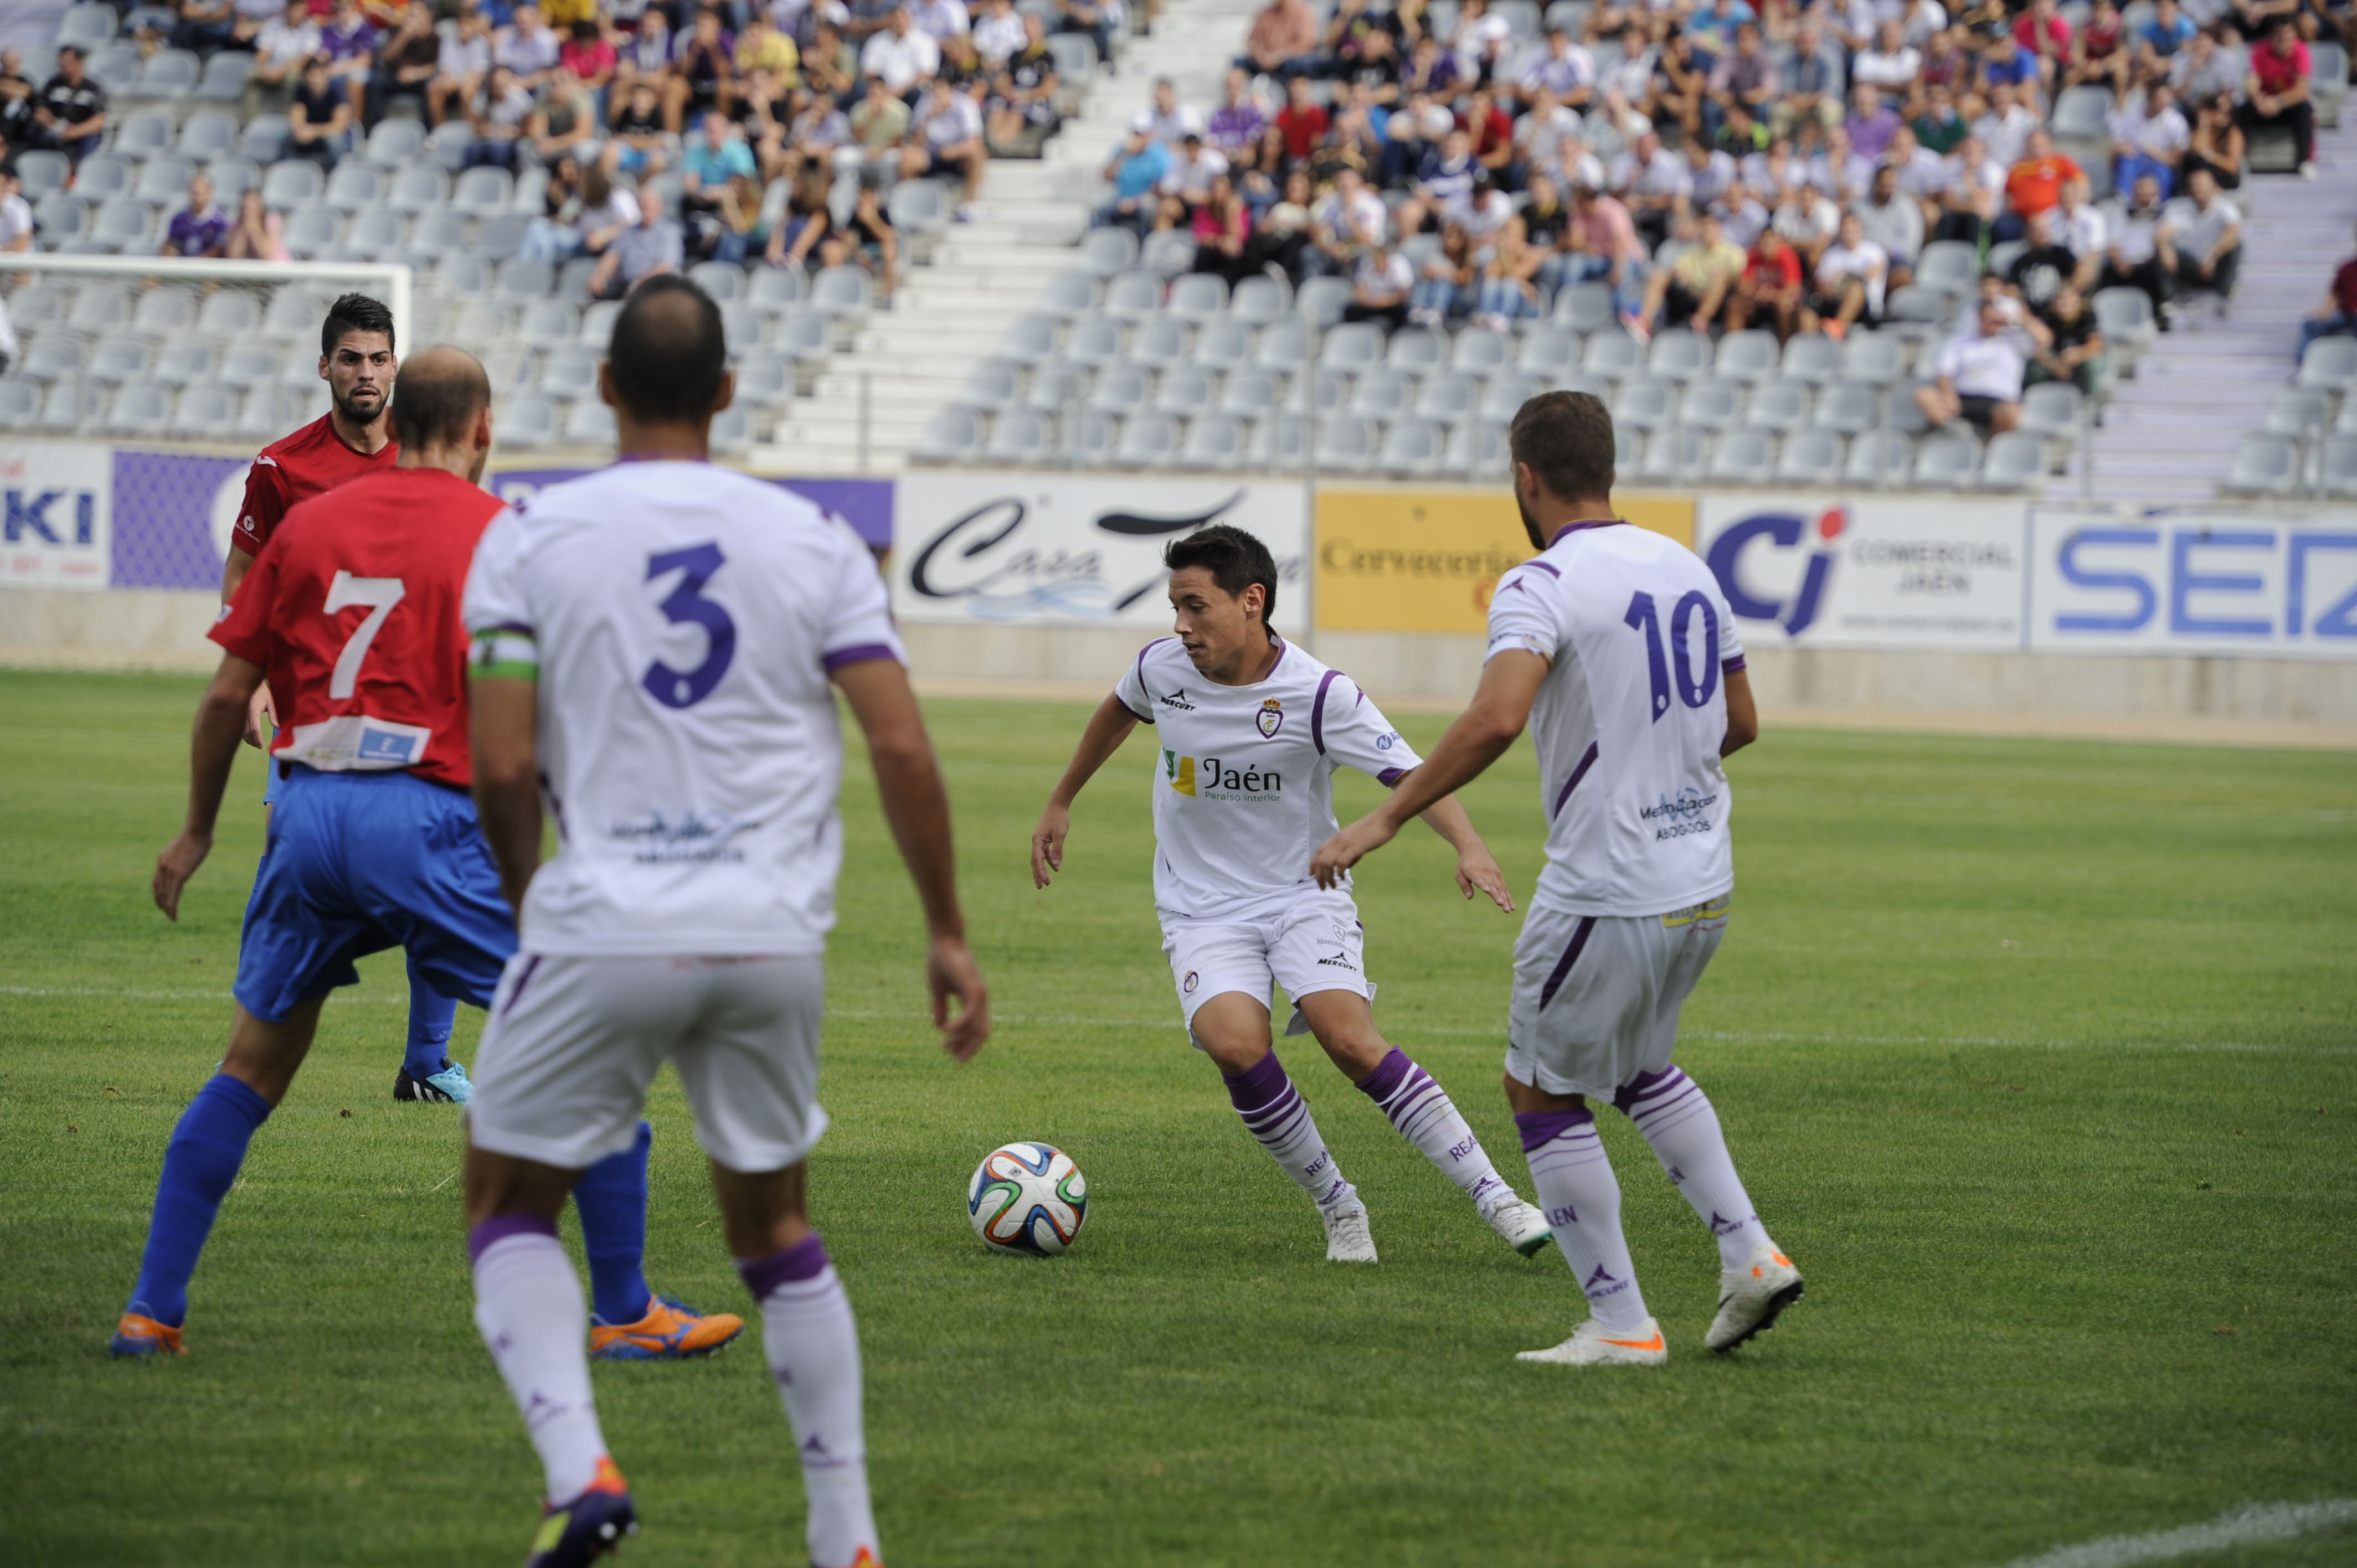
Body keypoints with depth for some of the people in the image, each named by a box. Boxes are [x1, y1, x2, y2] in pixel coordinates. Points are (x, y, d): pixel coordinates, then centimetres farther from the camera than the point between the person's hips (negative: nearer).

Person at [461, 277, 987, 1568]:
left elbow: (503, 766, -7)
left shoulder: (530, 538, -2)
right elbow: (901, 746, -2)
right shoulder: (812, 539, 4)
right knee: (773, 1227, 20)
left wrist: (525, 901, 12)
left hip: (601, 926, -3)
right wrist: (947, 933, 6)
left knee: (510, 1206, 14)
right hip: (775, 932, 3)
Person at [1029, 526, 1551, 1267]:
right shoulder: (1161, 667, -4)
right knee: (1234, 1044, -27)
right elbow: (1118, 712, 20)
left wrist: (1468, 846, -40)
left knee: (1349, 1038, -26)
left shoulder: (1320, 695, -16)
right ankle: (1337, 1207, -8)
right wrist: (1060, 804, 29)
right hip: (1203, 909, 2)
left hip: (1305, 894, -2)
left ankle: (1494, 1197, -18)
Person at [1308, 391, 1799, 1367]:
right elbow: (1741, 723, 17)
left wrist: (1384, 820, -26)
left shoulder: (1541, 588, -15)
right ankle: (1749, 1256, 16)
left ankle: (1622, 1325, 9)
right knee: (1640, 1068, 29)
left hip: (1606, 895, -8)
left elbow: (1497, 717, -31)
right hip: (1704, 880, 8)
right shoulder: (1687, 570, 8)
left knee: (1541, 1093, 10)